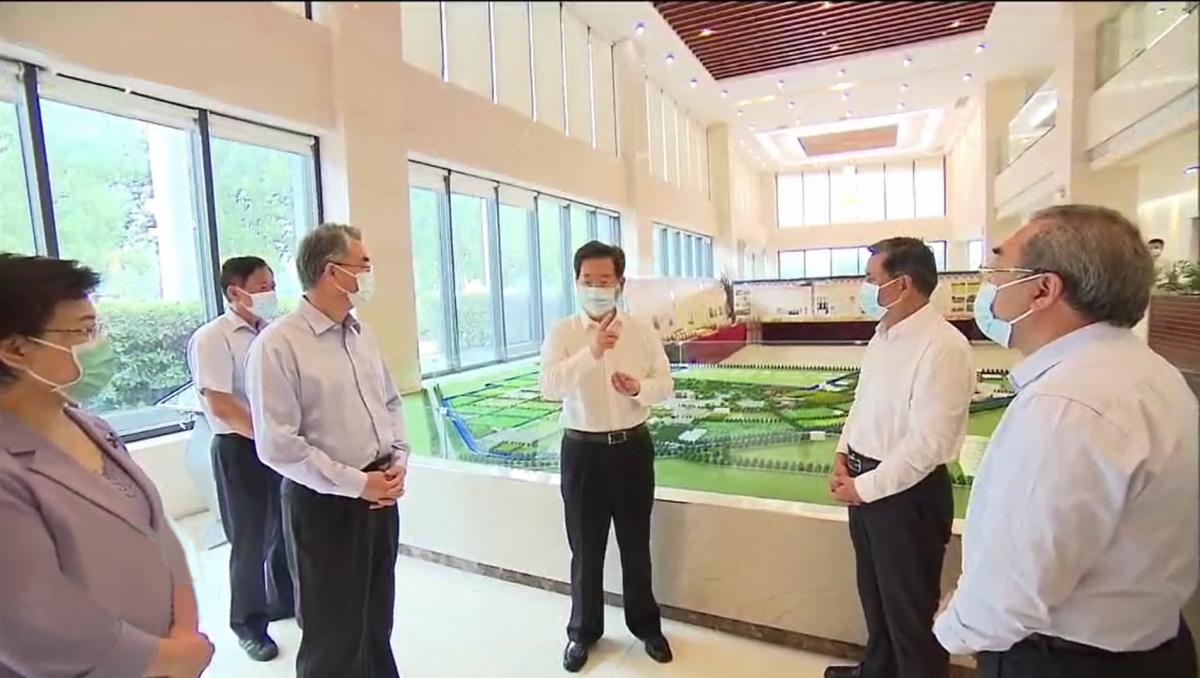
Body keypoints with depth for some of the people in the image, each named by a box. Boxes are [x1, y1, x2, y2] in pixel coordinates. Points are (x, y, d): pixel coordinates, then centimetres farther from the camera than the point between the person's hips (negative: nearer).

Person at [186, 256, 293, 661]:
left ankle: (287, 600, 38)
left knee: (287, 529, 15)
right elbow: (219, 406, -17)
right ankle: (248, 621, 29)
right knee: (250, 539, 8)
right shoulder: (211, 338, -12)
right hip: (240, 448, -5)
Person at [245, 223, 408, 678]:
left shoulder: (361, 335, 6)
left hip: (380, 494, 6)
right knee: (333, 633, 12)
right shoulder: (278, 344, -16)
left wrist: (399, 462, -1)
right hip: (324, 502, -6)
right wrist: (355, 483, -17)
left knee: (378, 619, 23)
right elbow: (277, 445, -19)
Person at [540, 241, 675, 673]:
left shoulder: (642, 331, -1)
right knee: (585, 547, 13)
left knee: (636, 543, 17)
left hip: (633, 446, 2)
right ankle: (583, 630, 34)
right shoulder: (561, 334, -7)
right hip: (582, 450, -1)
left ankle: (645, 624, 38)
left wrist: (639, 388, -21)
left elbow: (666, 384, 1)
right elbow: (549, 387, -21)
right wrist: (591, 351, -34)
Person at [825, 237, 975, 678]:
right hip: (865, 481, 9)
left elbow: (927, 444, -25)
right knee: (874, 591, 27)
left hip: (907, 493, -9)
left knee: (910, 607, 12)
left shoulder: (943, 347, -22)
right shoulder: (883, 336, 6)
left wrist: (864, 486, -17)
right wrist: (844, 453, 3)